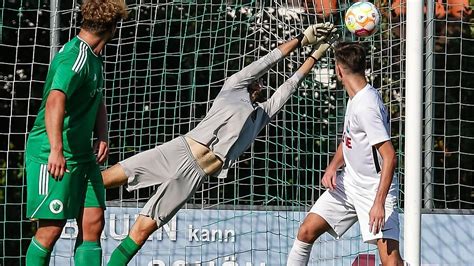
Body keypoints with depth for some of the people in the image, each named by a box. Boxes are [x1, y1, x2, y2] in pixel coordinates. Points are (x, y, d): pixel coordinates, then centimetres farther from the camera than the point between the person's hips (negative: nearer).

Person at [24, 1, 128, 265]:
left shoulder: (95, 58, 14)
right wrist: (56, 150, -43)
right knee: (51, 228, -8)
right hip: (53, 155, -9)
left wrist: (102, 137, 7)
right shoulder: (76, 56, -18)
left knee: (93, 222, 3)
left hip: (83, 155, 9)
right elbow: (55, 100, -33)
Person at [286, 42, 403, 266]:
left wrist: (379, 203, -32)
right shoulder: (354, 98, 4)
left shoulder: (366, 106, -25)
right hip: (349, 181, 9)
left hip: (375, 188, -9)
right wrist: (333, 167, 3)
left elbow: (389, 157, -29)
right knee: (306, 231, 6)